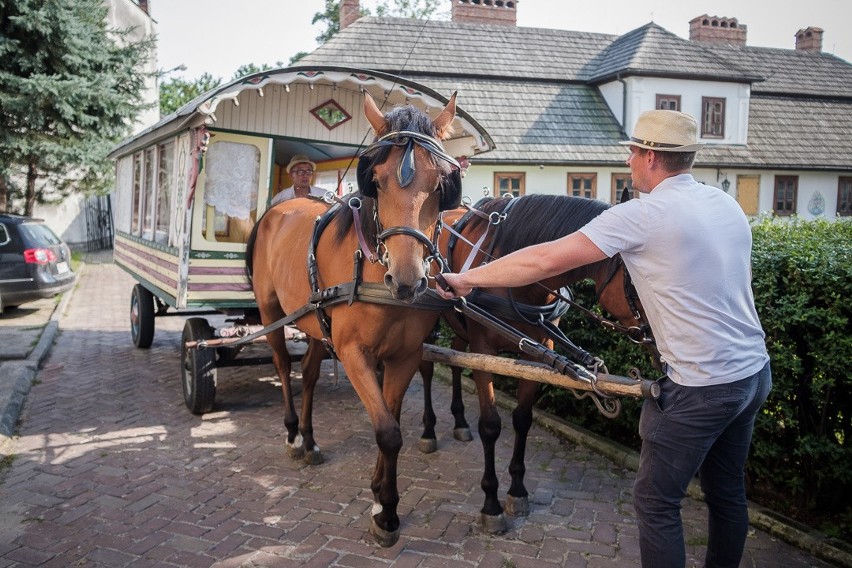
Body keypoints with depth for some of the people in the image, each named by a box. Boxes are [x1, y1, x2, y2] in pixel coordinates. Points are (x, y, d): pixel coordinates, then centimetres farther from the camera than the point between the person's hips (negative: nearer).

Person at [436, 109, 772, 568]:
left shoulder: (642, 215, -17)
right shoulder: (729, 205, 7)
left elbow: (546, 260, -21)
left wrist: (466, 279, -12)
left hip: (700, 388, -8)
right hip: (755, 371, 8)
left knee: (656, 500, 6)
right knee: (727, 490, 21)